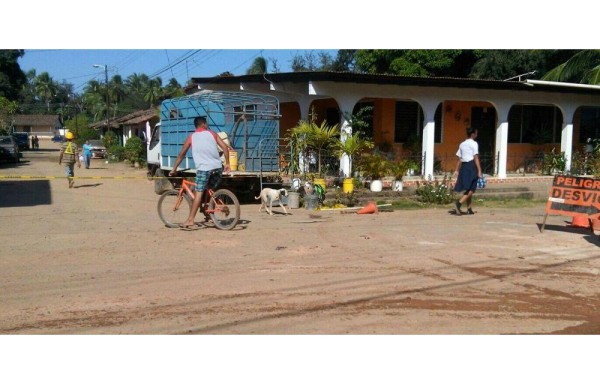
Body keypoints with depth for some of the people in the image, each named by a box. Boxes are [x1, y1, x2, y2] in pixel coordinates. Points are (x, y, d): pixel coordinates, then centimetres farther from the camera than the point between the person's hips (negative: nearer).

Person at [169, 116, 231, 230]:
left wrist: (174, 169, 25)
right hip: (217, 167, 2)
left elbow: (181, 154, 16)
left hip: (203, 168, -2)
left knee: (199, 193, -4)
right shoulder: (212, 133, 16)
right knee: (211, 191, 20)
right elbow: (225, 147, 6)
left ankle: (190, 221, -9)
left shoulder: (191, 137, 13)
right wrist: (227, 164, 10)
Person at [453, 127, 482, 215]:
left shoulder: (462, 144, 15)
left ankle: (469, 209, 15)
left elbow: (459, 159, 13)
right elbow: (476, 158, -13)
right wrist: (479, 171, -15)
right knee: (471, 189, -6)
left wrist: (457, 170, 14)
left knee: (468, 188, 13)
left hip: (464, 166, 7)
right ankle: (459, 202, -24)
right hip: (471, 166, -7)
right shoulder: (474, 143, -5)